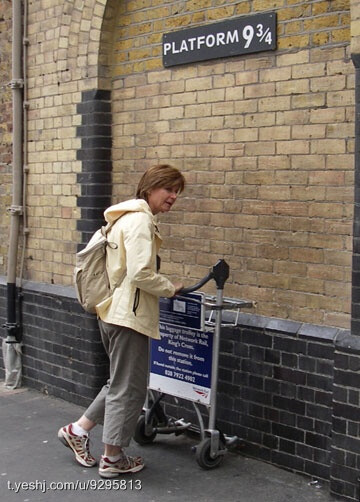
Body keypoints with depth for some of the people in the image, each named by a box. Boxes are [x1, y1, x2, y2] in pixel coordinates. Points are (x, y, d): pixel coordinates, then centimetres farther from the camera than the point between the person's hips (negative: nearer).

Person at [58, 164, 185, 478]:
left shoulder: (129, 217, 15)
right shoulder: (141, 220, -16)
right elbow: (140, 273, -24)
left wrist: (163, 287, 13)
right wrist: (171, 288, -9)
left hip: (114, 311, 10)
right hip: (129, 315, -10)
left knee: (122, 382, 21)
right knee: (129, 388, 3)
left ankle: (77, 430, 27)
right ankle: (113, 459, 16)